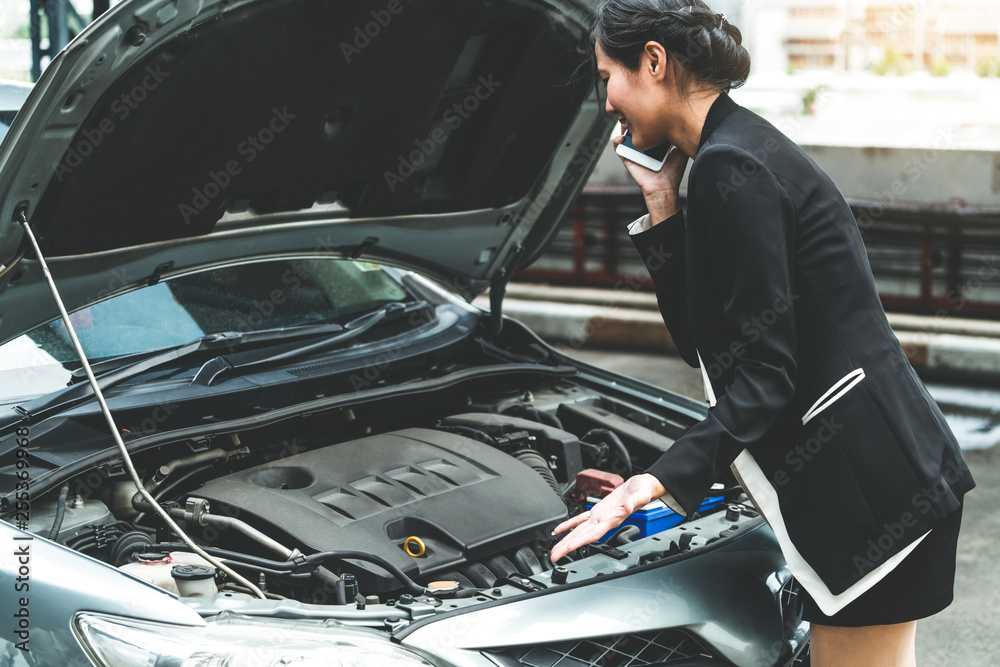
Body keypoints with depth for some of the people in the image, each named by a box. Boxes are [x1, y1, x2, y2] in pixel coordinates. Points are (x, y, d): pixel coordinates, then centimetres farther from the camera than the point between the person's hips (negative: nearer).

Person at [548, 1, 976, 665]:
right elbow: (707, 343, 13)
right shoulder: (749, 146, 14)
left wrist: (660, 481, -25)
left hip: (869, 482, -10)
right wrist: (664, 211, 9)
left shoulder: (728, 169, -16)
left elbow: (764, 376, -19)